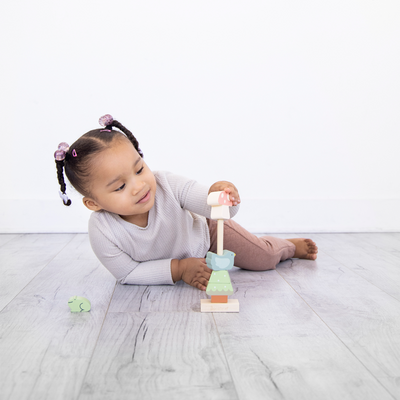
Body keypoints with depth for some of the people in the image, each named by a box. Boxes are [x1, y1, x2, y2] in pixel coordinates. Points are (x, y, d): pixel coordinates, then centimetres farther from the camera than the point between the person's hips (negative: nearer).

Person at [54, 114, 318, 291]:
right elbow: (128, 274, -22)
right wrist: (178, 269, -31)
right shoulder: (102, 233, -35)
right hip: (172, 264, 1)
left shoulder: (165, 184, -38)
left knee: (265, 258, 9)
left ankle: (289, 245, 44)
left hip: (205, 233, 0)